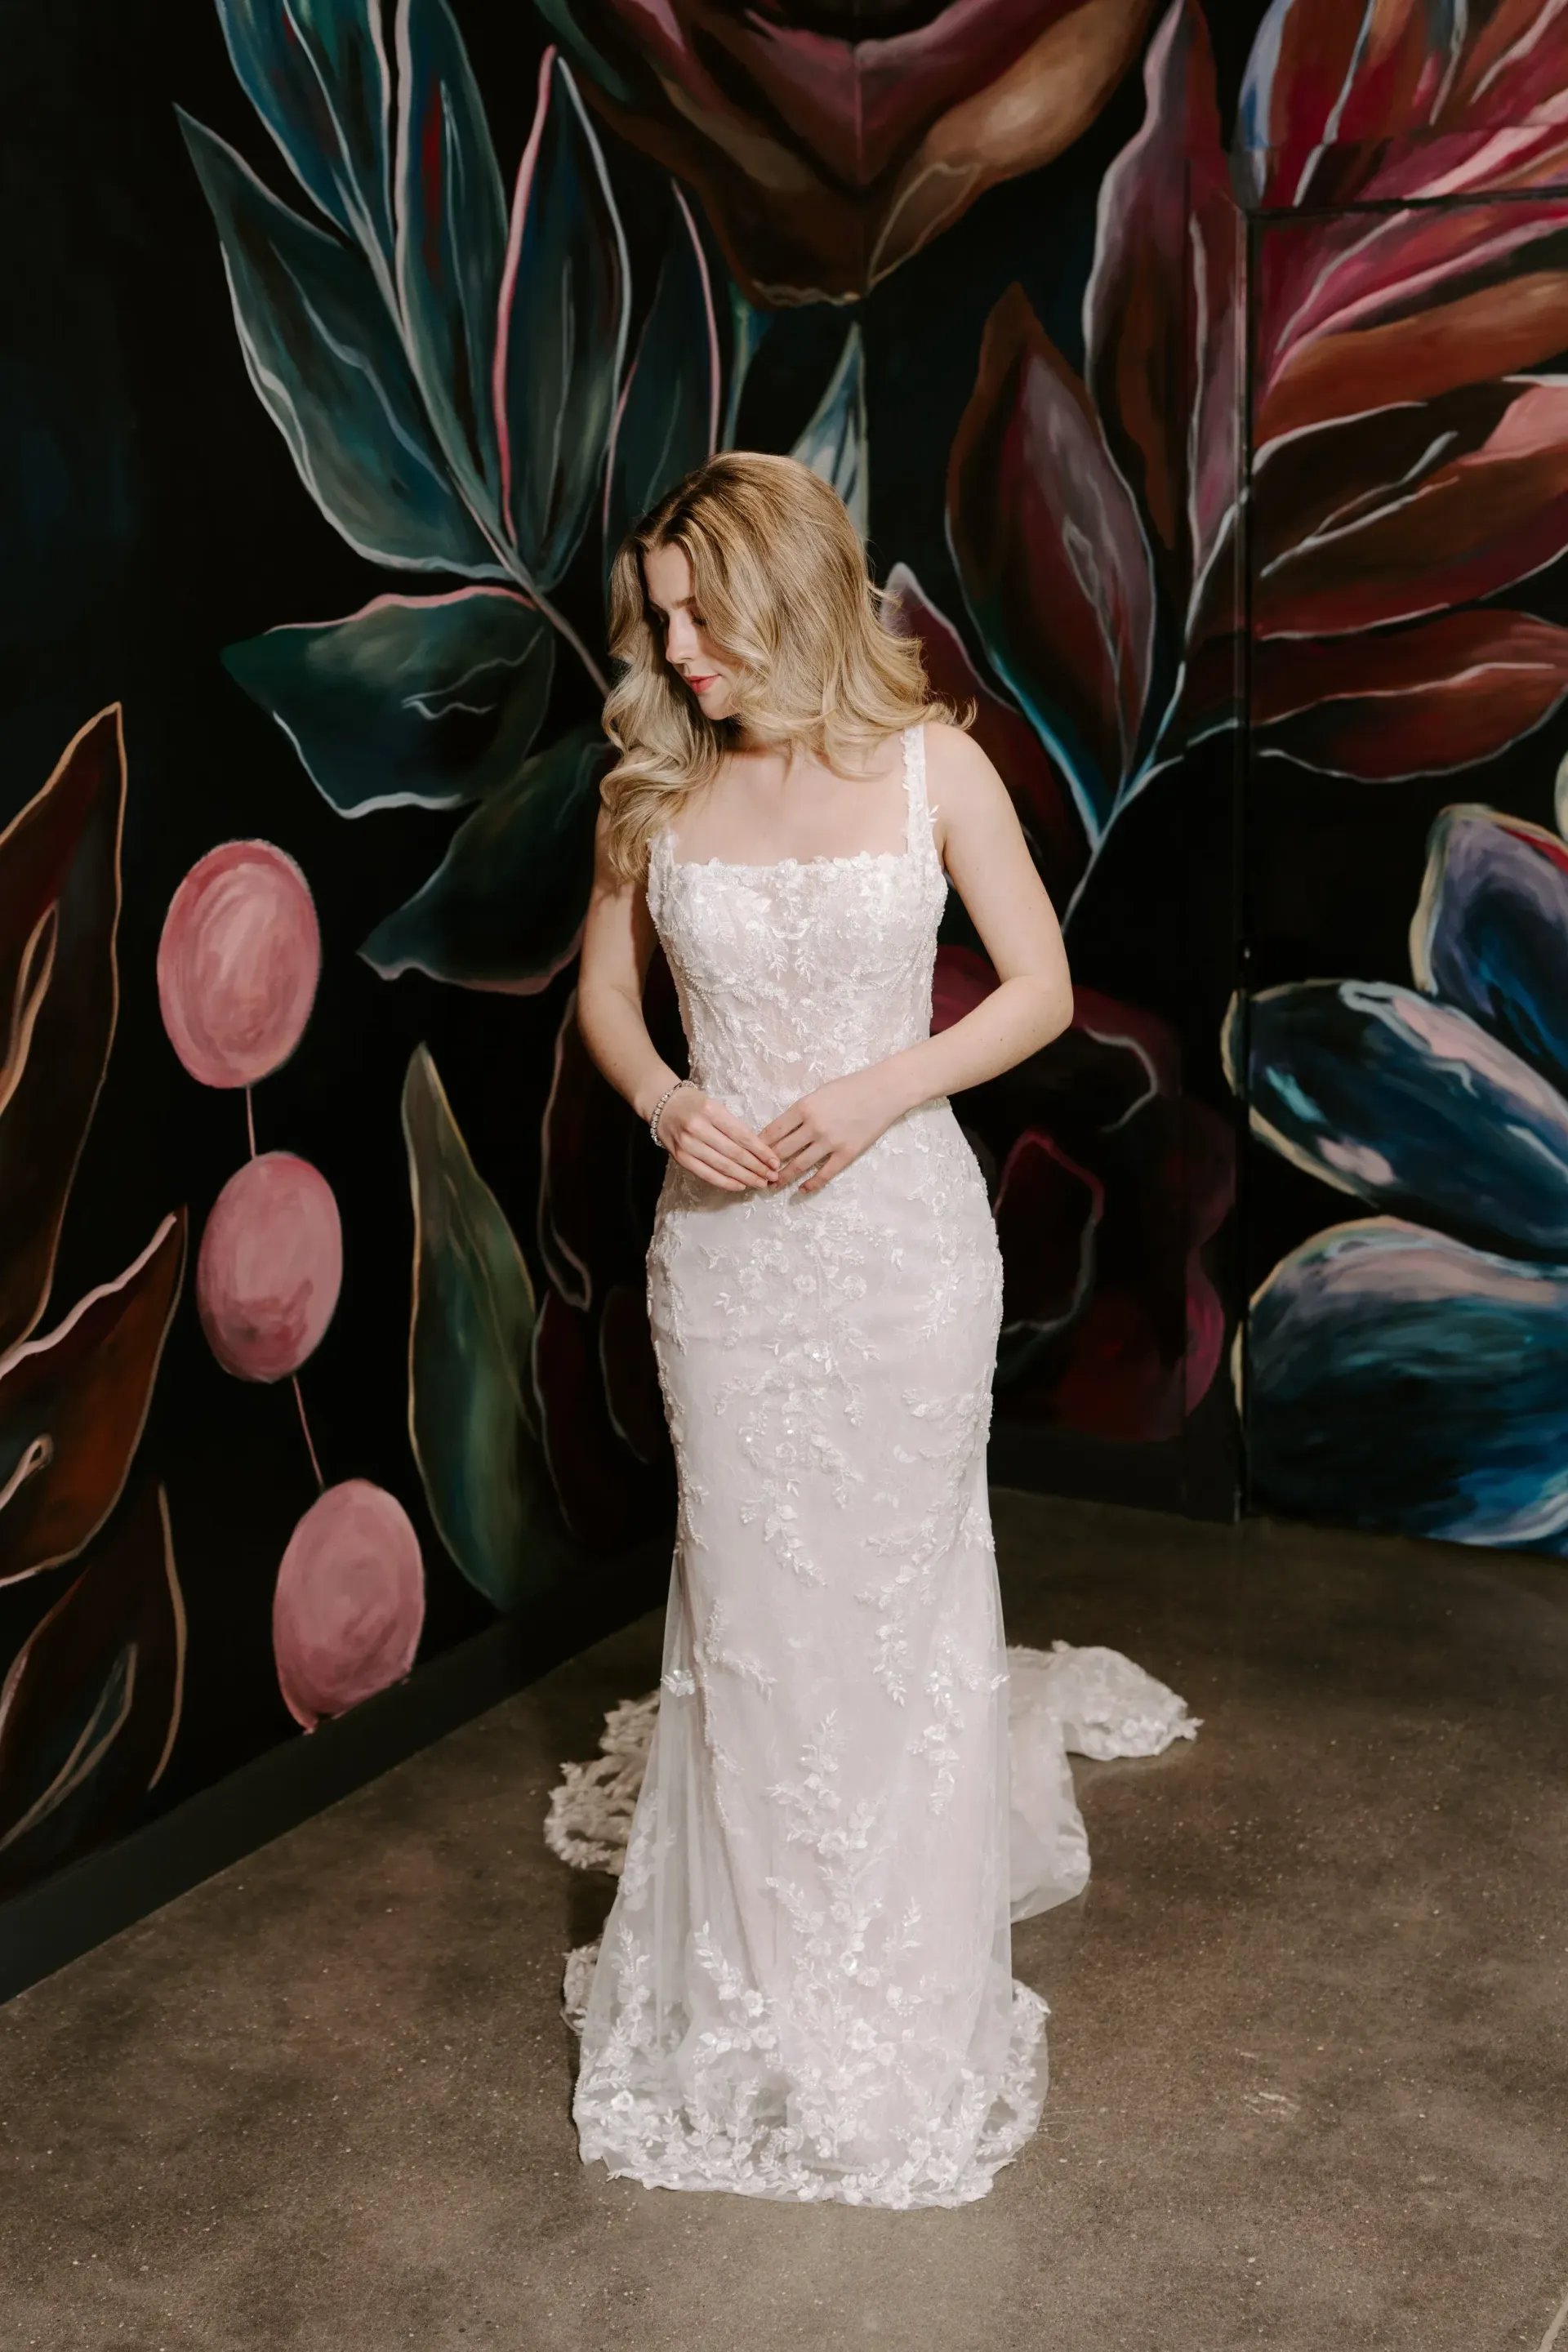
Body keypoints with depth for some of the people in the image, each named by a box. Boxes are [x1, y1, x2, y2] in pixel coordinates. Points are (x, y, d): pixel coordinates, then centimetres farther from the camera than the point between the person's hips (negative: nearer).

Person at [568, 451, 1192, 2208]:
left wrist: (882, 1088, -16)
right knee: (745, 1600, 9)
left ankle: (904, 1993, 26)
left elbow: (1040, 987, -2)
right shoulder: (658, 791, 1)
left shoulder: (931, 766, -5)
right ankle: (755, 1982, 27)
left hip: (898, 1228, -2)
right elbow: (604, 988, 13)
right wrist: (663, 1098, -8)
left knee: (895, 1592, 7)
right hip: (722, 1243, 2)